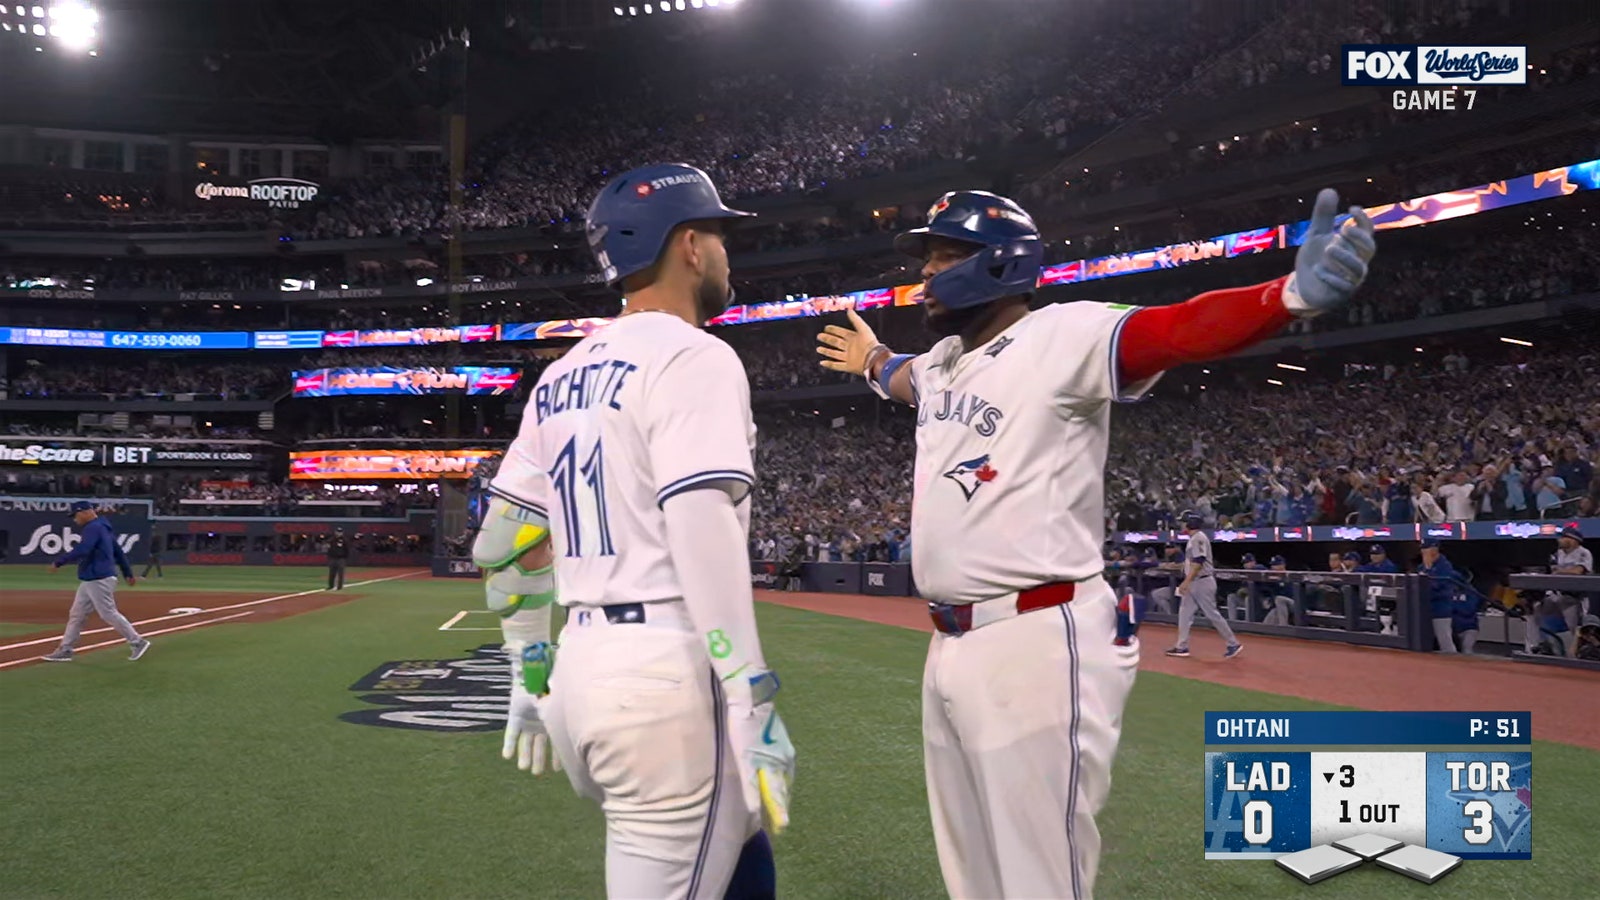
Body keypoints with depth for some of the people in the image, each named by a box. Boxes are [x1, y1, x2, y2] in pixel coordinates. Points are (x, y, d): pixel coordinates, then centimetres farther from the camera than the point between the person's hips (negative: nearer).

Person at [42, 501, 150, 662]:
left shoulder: (93, 528, -14)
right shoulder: (102, 527, 17)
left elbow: (81, 551, -28)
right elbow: (119, 551, 20)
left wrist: (58, 562, -20)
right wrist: (128, 573, 22)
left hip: (99, 580, -11)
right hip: (89, 581, 11)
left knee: (109, 614, -6)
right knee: (76, 614, 12)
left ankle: (137, 642, 0)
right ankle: (65, 649, 17)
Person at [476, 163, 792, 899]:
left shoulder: (564, 376, 16)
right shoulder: (692, 357, -8)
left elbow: (502, 541, 18)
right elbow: (703, 532, -20)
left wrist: (531, 674, 25)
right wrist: (754, 707, -21)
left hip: (582, 667, 9)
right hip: (665, 673, -9)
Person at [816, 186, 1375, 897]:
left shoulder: (1062, 338, -11)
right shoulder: (940, 361, 14)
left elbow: (1177, 330, -29)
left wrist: (1292, 293, -46)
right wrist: (871, 362, 58)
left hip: (1036, 645, -8)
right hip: (947, 648, 9)